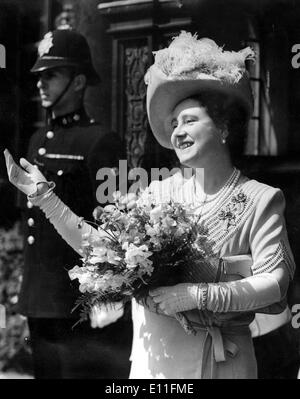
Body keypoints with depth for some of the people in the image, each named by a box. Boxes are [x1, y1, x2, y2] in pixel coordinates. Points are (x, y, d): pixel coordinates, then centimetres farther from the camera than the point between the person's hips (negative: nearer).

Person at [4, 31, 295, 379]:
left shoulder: (261, 200, -5)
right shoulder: (160, 193, 7)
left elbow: (275, 285, -13)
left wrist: (200, 295, -22)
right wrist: (43, 195, 3)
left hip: (223, 362, -3)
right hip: (154, 356, 3)